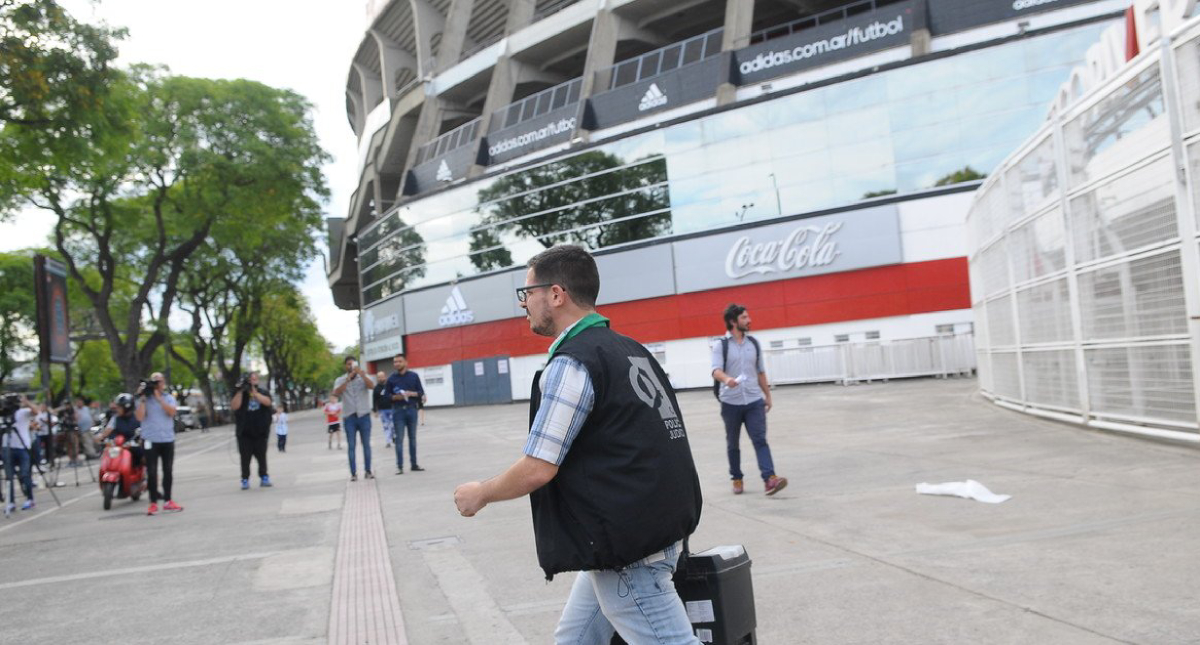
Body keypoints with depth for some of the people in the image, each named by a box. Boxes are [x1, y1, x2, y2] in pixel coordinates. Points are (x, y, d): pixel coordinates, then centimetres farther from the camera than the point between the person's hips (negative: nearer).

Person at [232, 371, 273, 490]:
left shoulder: (263, 392, 6)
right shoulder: (240, 394, 6)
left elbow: (267, 402, -15)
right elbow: (234, 406, -11)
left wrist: (254, 391, -20)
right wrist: (240, 391, -18)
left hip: (260, 432, 0)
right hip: (244, 433, 0)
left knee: (261, 456, 2)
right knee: (245, 457, -1)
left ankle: (264, 478, 11)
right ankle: (245, 480, 5)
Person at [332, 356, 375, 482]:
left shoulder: (364, 377, 5)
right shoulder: (340, 380, 6)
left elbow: (372, 386, -16)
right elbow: (336, 393, -13)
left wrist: (361, 373, -29)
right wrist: (348, 379, -22)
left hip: (364, 416, 0)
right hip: (349, 417, 0)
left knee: (366, 444, 2)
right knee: (351, 446, -1)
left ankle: (368, 471, 9)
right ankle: (353, 473, 1)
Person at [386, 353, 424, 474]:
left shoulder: (414, 376, 4)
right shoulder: (391, 378, 3)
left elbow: (421, 393, 5)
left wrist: (411, 393, -13)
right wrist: (395, 397, -14)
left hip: (411, 409, 1)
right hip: (398, 411, -1)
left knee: (412, 438, 8)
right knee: (399, 439, -3)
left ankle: (414, 464, 15)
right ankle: (399, 466, -1)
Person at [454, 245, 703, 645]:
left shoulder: (571, 362, -16)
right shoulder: (629, 349, 11)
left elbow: (536, 470, -17)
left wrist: (480, 494, 0)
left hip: (628, 547, -10)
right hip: (653, 525, 10)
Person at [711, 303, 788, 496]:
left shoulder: (754, 343, 9)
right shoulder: (720, 345, -4)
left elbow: (761, 371, 16)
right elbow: (716, 370, -16)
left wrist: (768, 395, 17)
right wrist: (726, 379, -38)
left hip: (754, 401, 2)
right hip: (731, 402, -2)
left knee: (760, 440, -9)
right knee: (733, 444, 9)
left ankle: (769, 479, -17)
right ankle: (737, 479, 23)